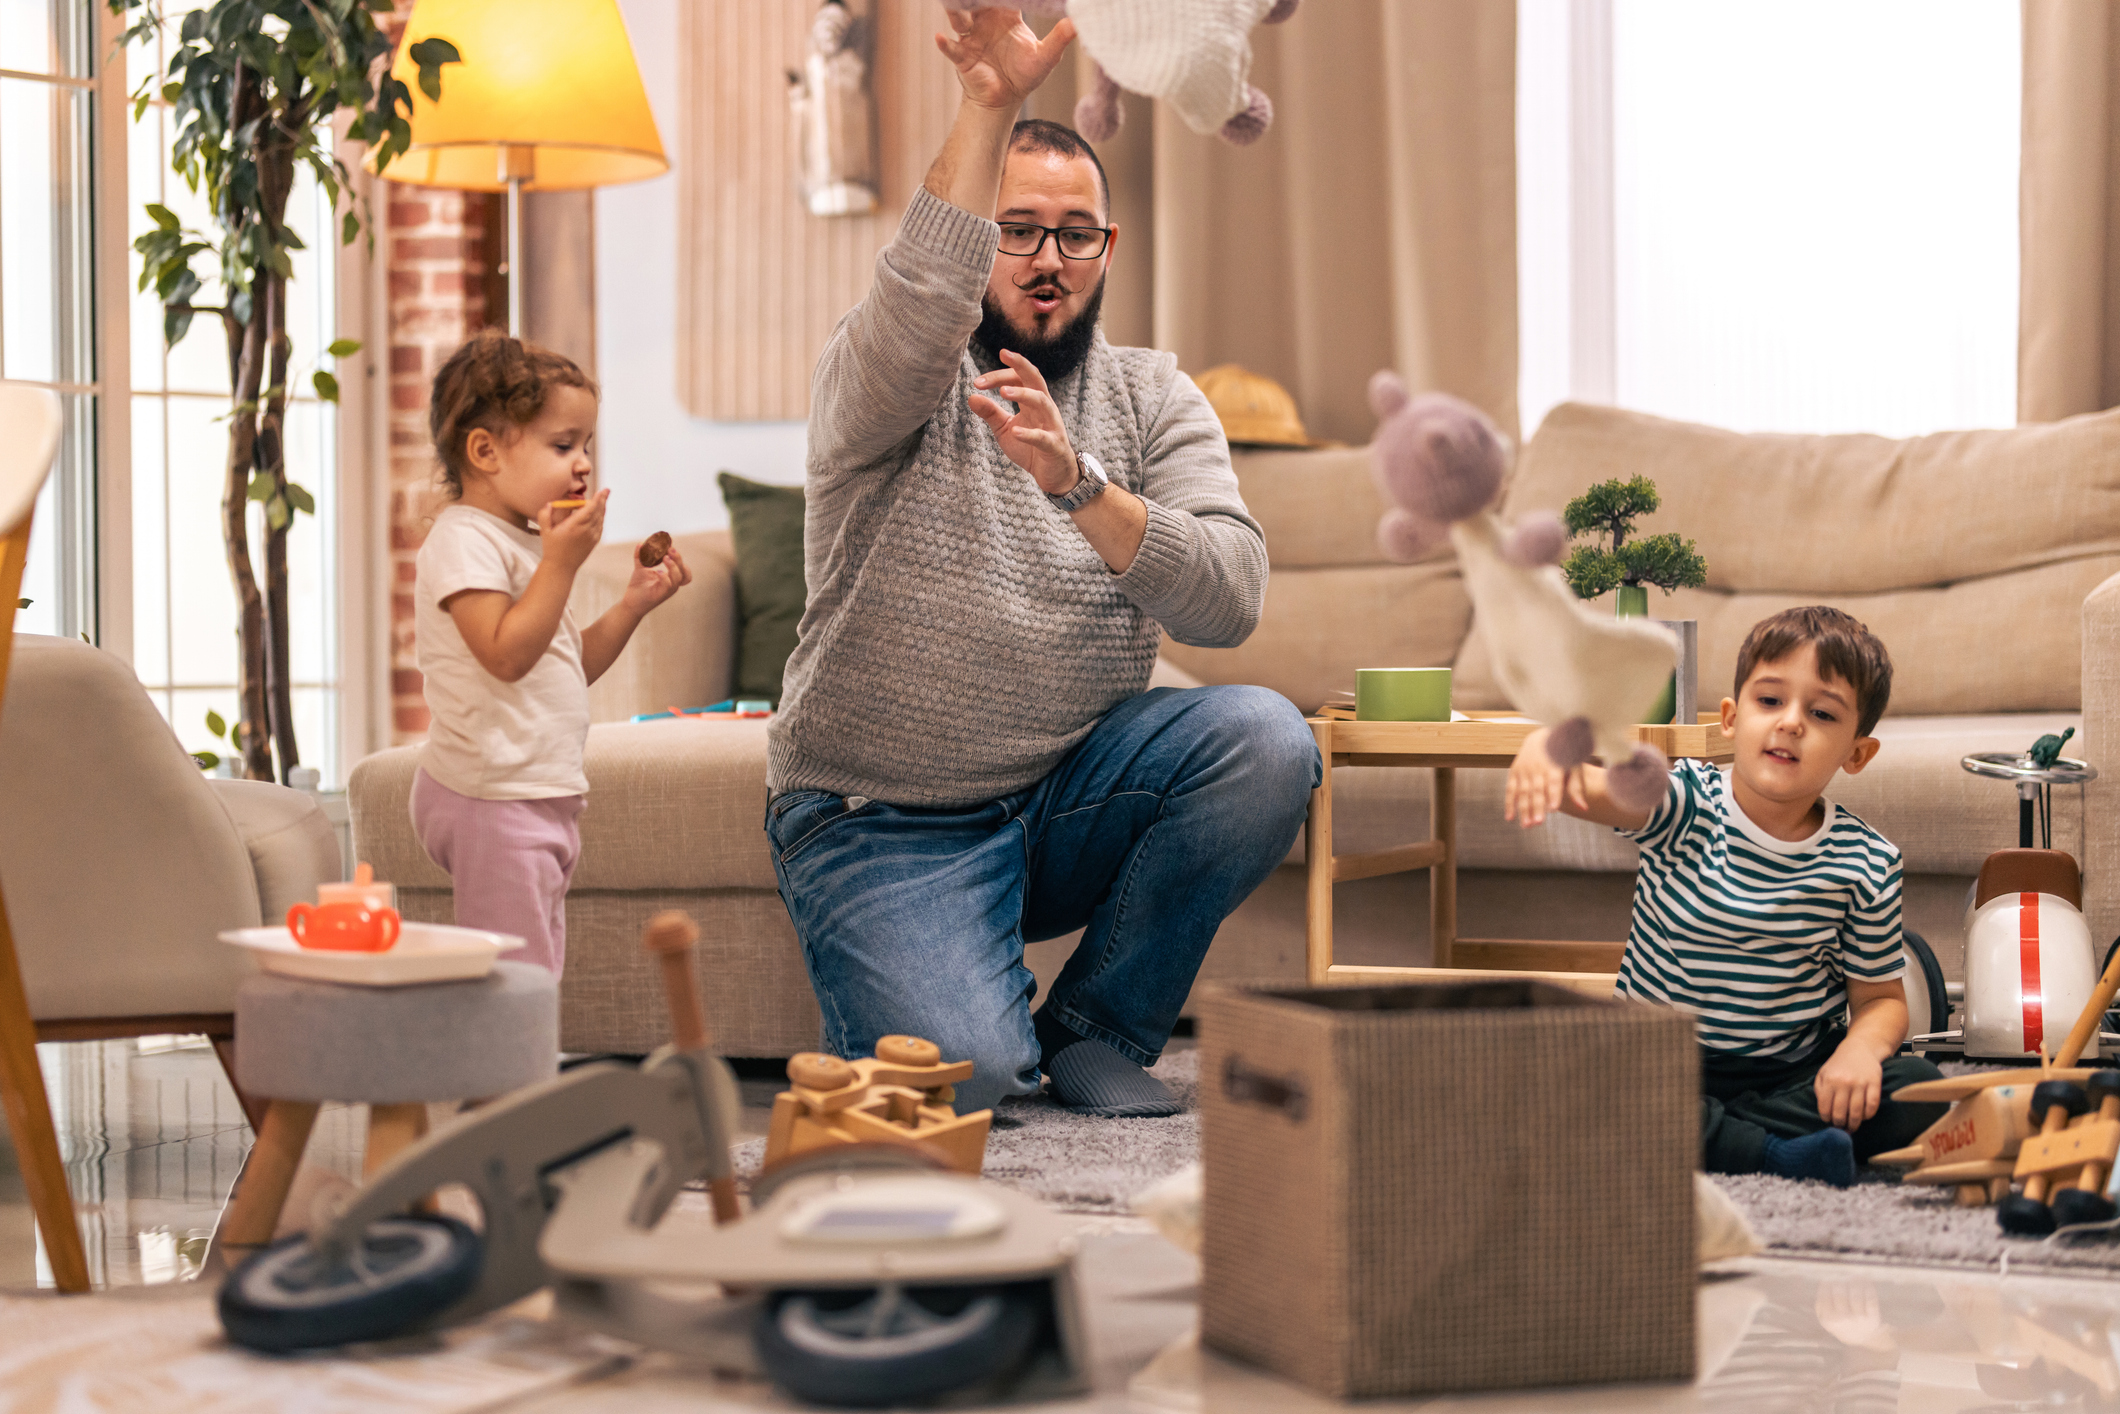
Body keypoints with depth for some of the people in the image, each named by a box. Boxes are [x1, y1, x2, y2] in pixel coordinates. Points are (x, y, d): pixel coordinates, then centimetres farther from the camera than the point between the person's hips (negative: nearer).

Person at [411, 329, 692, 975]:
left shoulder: (525, 542, 19)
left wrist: (633, 604, 9)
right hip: (492, 797, -11)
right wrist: (562, 563, -21)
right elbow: (507, 654, -23)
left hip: (540, 794, 11)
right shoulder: (464, 540, -13)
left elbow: (570, 666, 21)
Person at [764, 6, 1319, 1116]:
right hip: (887, 822, -4)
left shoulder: (1151, 398, 5)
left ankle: (1097, 1028, -3)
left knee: (1264, 738, -24)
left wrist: (1076, 481, -27)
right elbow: (920, 300, -33)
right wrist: (990, 108, -43)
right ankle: (995, 1008, 14)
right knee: (957, 1072, -28)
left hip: (1071, 793, 4)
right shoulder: (887, 382, -5)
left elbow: (1229, 601, -12)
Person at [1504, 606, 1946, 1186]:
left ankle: (1702, 1137, -21)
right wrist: (1546, 745, -53)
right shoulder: (1685, 806, -9)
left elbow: (1880, 997, 3)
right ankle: (1773, 1155, -26)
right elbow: (1595, 789, -29)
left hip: (1795, 1072, 1)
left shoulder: (1867, 864, -5)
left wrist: (1862, 1047, -21)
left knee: (1917, 1090, -24)